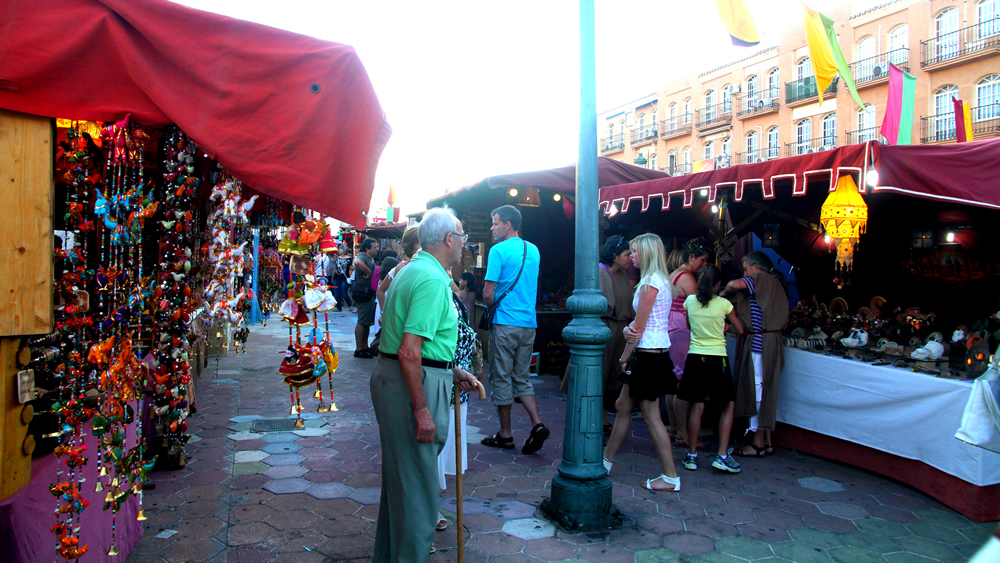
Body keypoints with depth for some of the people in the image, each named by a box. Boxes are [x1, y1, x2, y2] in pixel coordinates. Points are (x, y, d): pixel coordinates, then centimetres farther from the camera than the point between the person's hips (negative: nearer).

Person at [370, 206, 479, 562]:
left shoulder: (413, 270, 14)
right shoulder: (433, 280, -19)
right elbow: (409, 352, -27)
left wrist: (451, 371, 22)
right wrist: (422, 410, -24)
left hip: (390, 374, 11)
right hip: (415, 384, -11)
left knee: (400, 474, 24)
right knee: (416, 482, 1)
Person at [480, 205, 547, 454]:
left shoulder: (499, 250, -10)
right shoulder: (534, 250, 12)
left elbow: (488, 295, -12)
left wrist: (492, 304, 7)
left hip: (505, 324, -6)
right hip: (529, 323, 7)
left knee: (501, 379, 4)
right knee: (521, 378, 14)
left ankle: (505, 435, 12)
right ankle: (537, 424, 0)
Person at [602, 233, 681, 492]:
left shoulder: (650, 282, -16)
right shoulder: (660, 281, 15)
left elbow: (639, 327, -16)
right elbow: (638, 322, 11)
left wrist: (625, 356, -6)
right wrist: (628, 329, -10)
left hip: (650, 354, -10)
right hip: (656, 352, 10)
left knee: (651, 415, -2)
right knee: (623, 406, 16)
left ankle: (671, 477, 8)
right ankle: (606, 461, 27)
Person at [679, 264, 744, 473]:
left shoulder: (690, 301, 1)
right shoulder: (724, 304, -6)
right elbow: (740, 330, 6)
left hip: (695, 356, 3)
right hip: (717, 358, -2)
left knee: (697, 406, 8)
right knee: (727, 406, 11)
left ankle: (691, 455, 11)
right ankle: (722, 456, 6)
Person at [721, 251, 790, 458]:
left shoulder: (760, 280, -9)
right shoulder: (773, 283, 18)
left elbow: (734, 284, -26)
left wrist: (723, 294, -4)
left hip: (759, 342, -9)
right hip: (772, 341, 9)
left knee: (757, 389, -4)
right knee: (765, 390, 13)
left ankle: (758, 443, 2)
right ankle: (766, 441, 19)